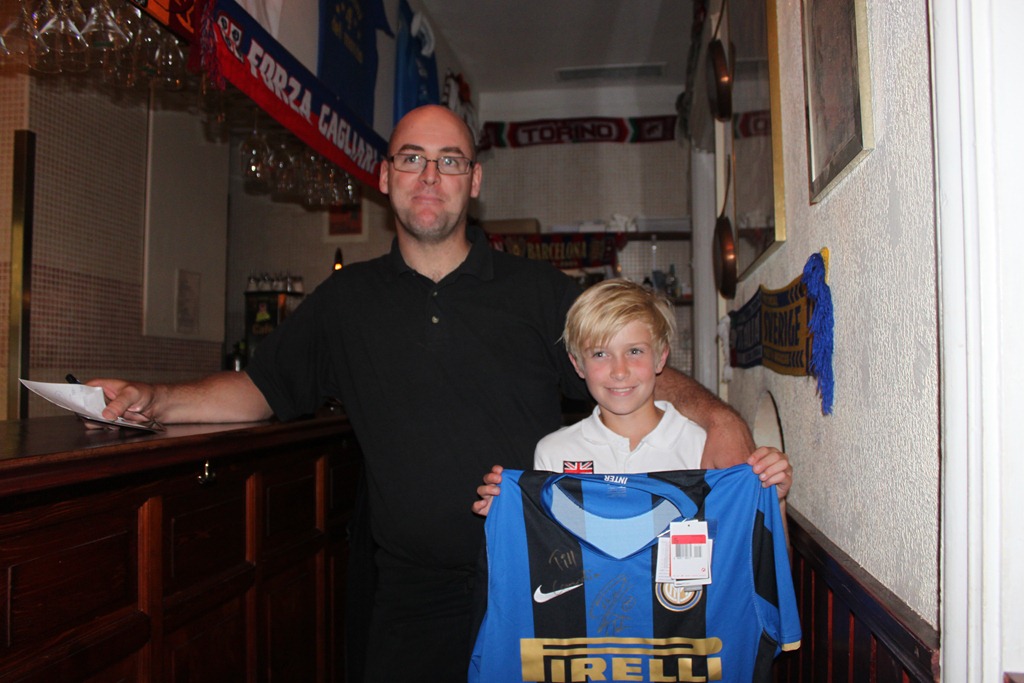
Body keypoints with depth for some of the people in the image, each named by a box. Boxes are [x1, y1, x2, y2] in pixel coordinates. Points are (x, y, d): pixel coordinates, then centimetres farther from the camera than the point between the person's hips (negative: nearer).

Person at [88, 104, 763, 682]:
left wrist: (715, 415, -24)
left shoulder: (539, 289, 1)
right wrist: (153, 399, -4)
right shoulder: (346, 301, 8)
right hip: (415, 593, 2)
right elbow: (259, 389, 11)